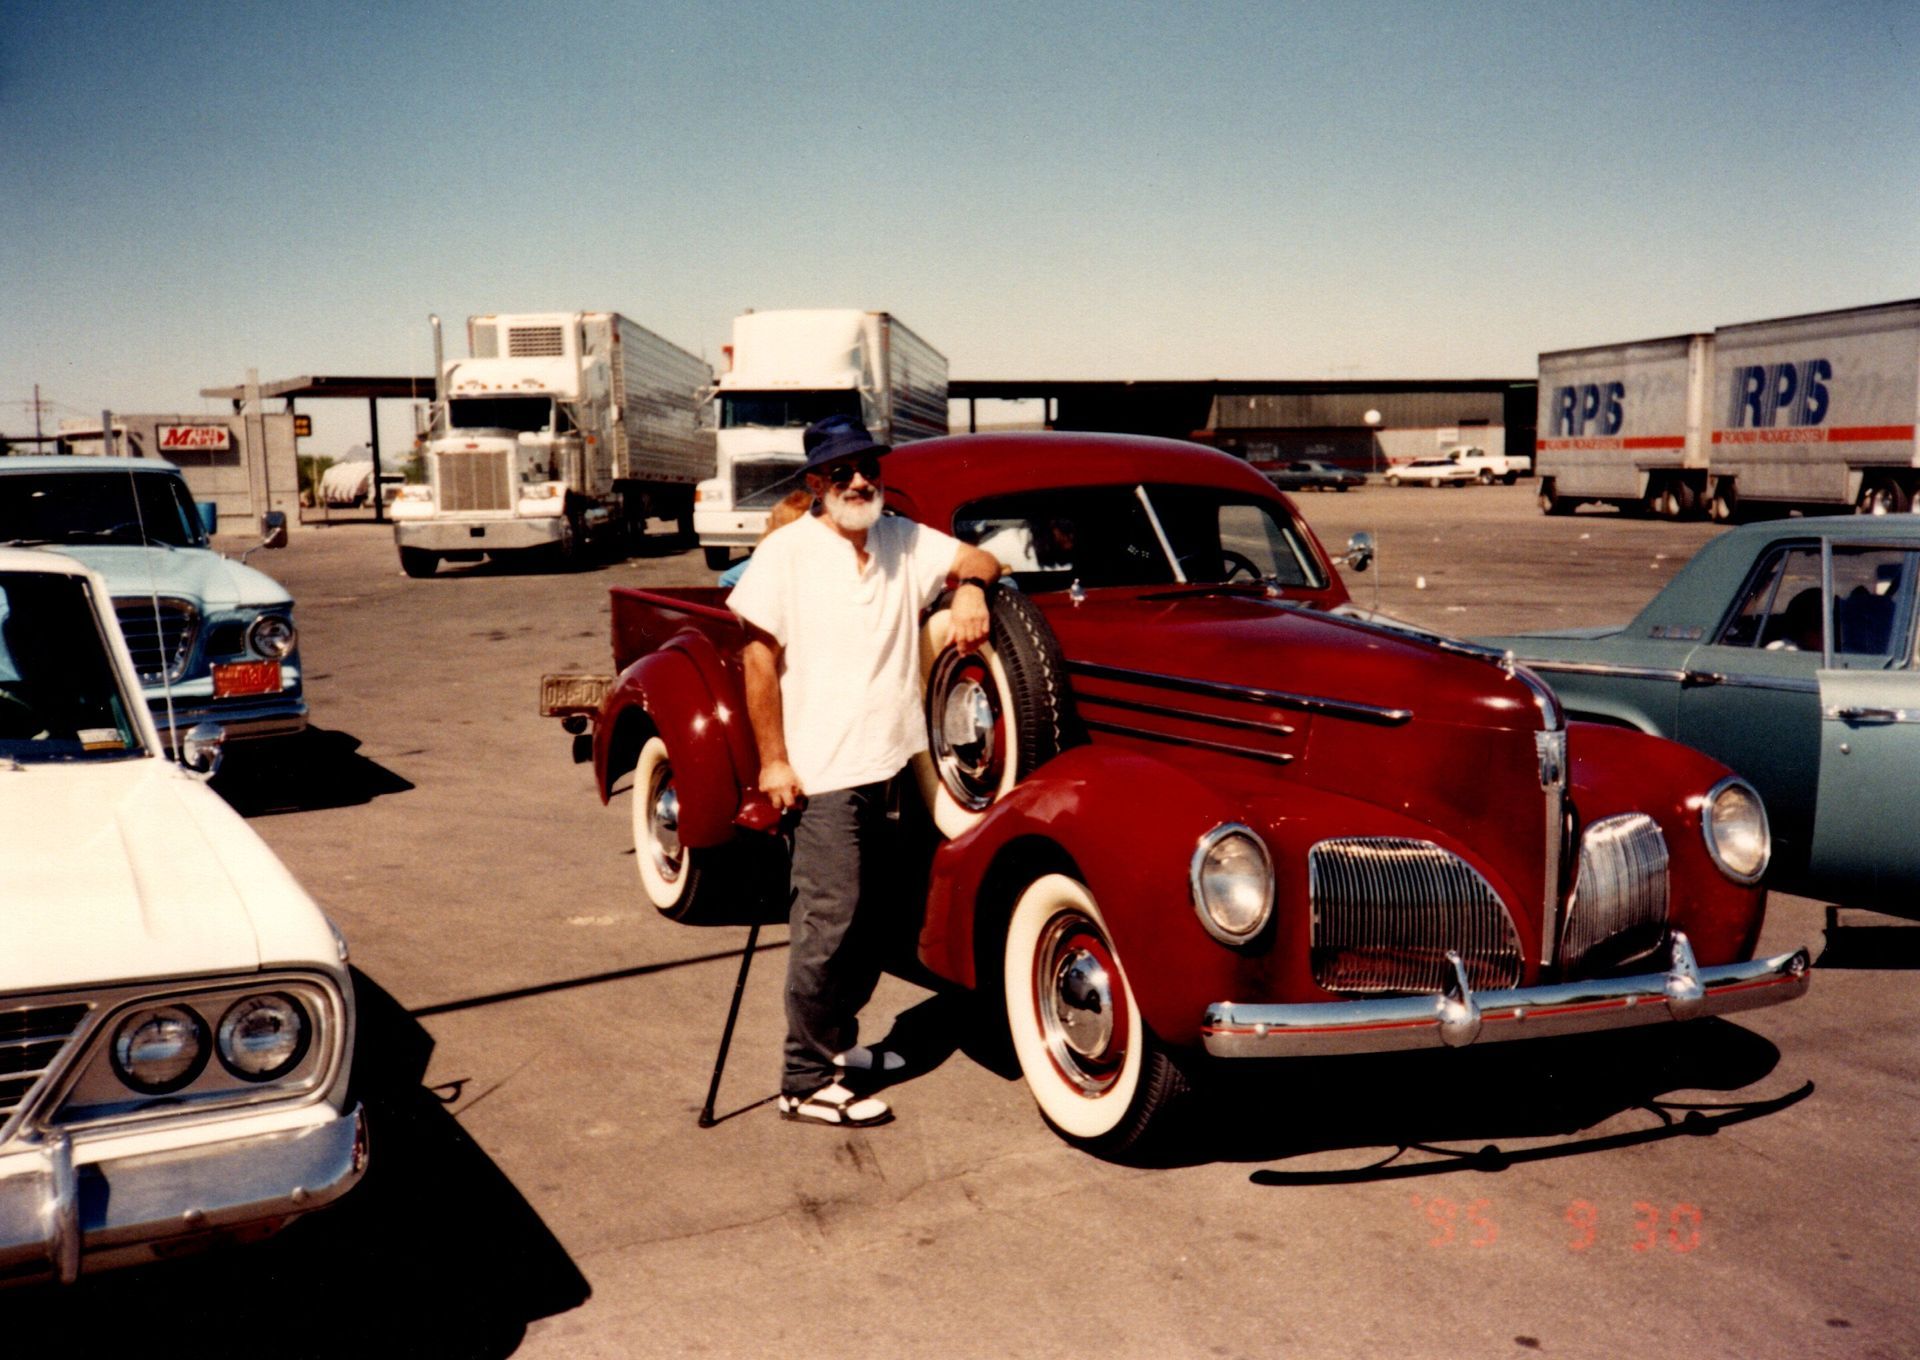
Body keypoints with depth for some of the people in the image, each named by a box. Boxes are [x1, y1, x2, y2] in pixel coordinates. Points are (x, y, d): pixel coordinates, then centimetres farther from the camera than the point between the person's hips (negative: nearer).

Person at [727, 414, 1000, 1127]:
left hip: (892, 765, 7)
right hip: (822, 773, -6)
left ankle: (837, 1039, 32)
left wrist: (971, 587, -6)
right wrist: (773, 761, -11)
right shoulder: (788, 551, -6)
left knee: (870, 920, 15)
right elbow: (759, 658, -8)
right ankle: (806, 1082, 4)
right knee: (830, 921, -7)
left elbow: (979, 559, 18)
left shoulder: (905, 540, 11)